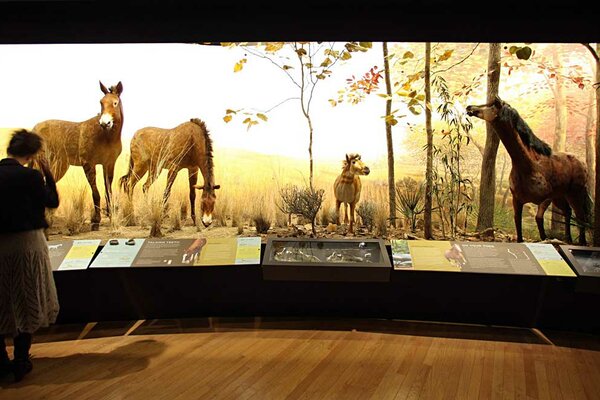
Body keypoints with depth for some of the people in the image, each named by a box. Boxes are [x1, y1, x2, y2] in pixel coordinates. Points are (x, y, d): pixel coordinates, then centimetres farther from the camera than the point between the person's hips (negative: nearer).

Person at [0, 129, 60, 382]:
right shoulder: (30, 176, -15)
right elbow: (53, 202, -2)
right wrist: (48, 175, 3)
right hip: (27, 243, -4)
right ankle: (21, 362, 14)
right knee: (26, 302, 9)